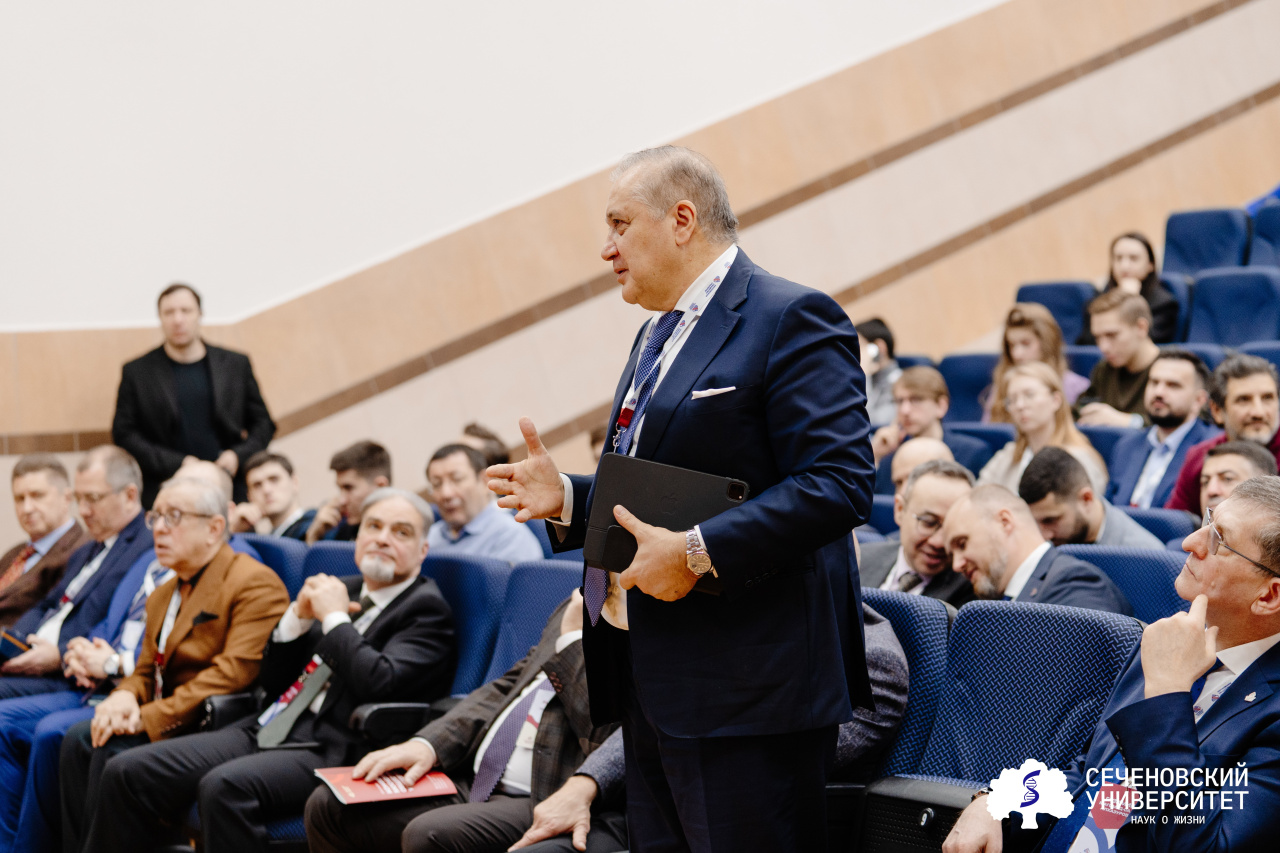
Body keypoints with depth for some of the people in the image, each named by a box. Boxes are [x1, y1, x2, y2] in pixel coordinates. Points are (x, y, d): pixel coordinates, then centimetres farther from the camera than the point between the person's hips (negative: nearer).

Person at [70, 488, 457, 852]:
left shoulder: (426, 609, 1)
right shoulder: (343, 589, 20)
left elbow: (380, 683, -17)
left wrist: (334, 617, -6)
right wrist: (299, 615, 4)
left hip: (330, 751, -7)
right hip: (265, 730, 8)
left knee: (226, 786, -36)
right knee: (125, 772, -7)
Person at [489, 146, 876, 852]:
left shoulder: (791, 319, -10)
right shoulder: (657, 336, 21)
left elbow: (838, 484, -20)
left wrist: (698, 552, -24)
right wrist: (566, 500, 8)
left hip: (745, 684, -9)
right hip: (649, 681, 9)